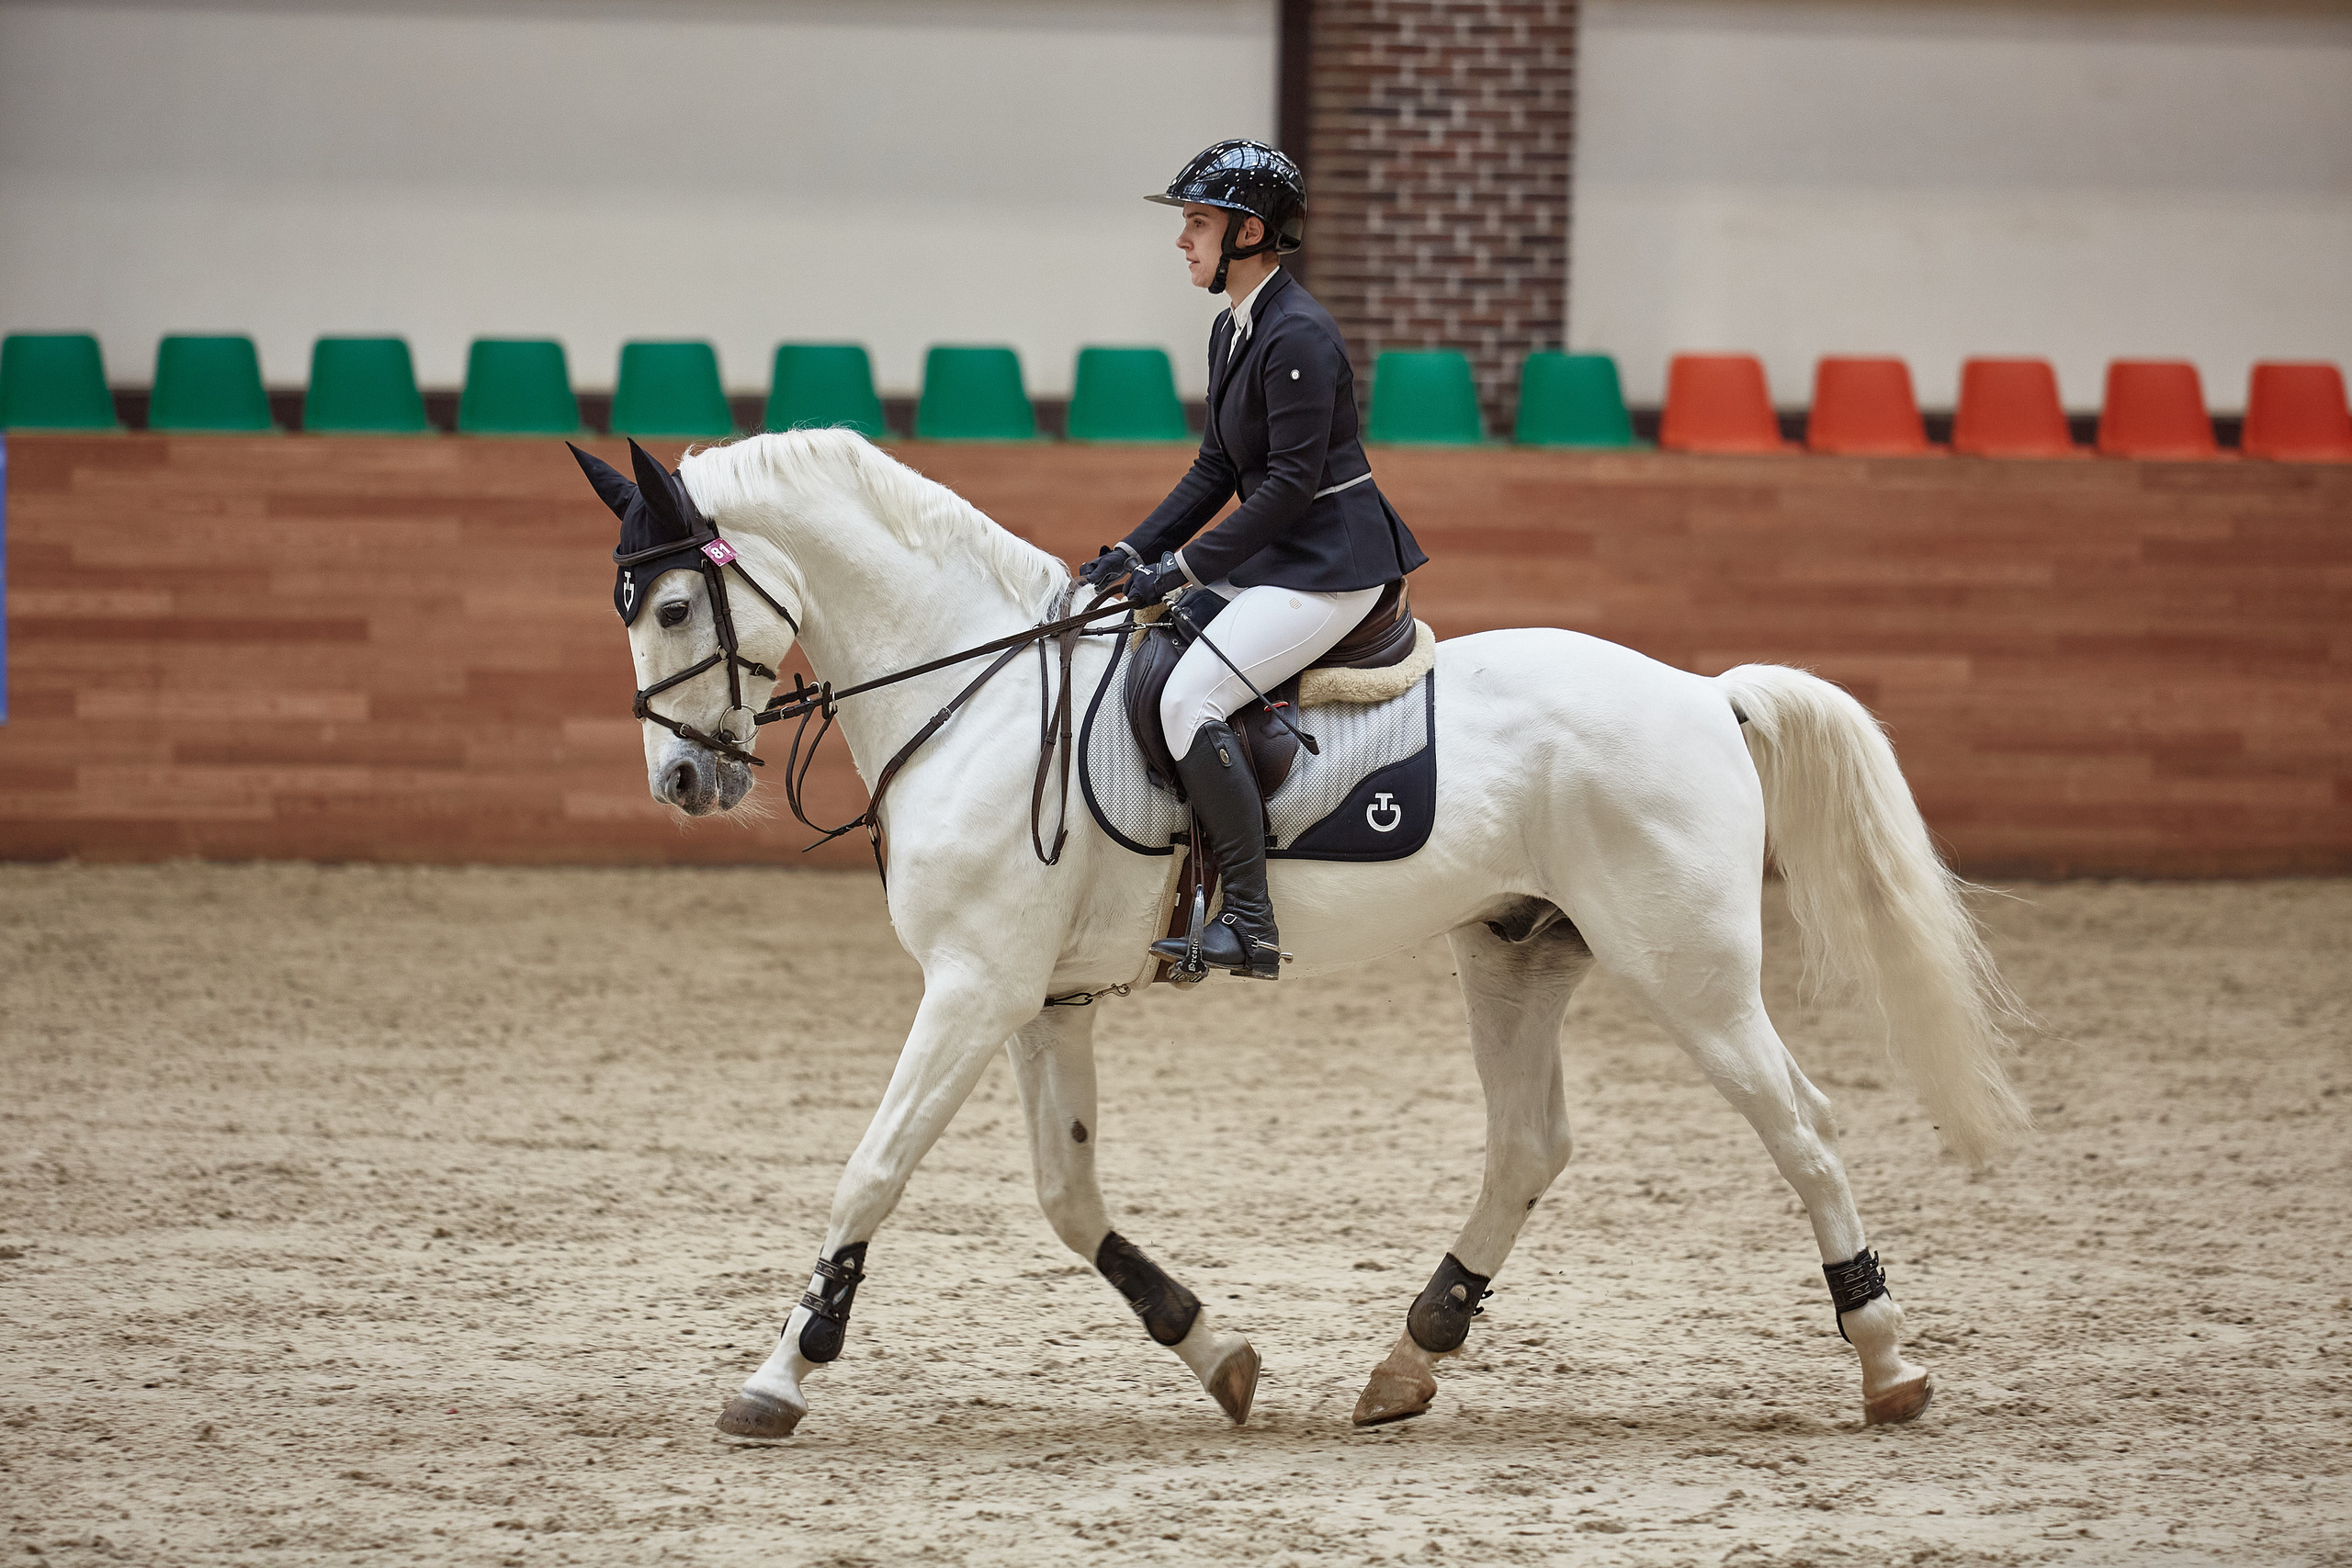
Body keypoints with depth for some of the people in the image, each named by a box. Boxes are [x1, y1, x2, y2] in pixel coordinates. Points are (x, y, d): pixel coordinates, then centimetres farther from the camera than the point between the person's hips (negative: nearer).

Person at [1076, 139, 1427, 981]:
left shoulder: (1299, 336, -19)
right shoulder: (1232, 330, 13)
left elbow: (1292, 482, -21)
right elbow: (1217, 468, 17)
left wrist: (1184, 567, -19)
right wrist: (1133, 554, 7)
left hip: (1333, 563, -11)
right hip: (1276, 556, 11)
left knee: (1188, 696, -24)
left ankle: (1250, 924, -23)